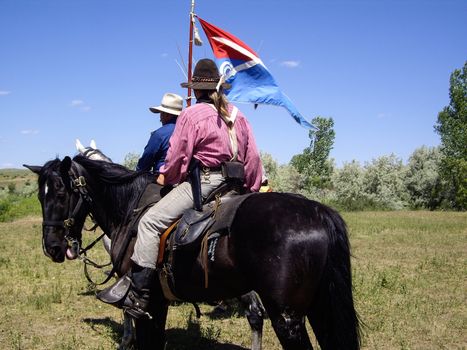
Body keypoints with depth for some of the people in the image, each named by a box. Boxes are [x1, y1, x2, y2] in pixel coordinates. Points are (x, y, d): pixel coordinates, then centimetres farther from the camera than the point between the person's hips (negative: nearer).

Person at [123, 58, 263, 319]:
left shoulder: (192, 115, -6)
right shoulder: (238, 115, 14)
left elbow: (177, 156, -6)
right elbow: (253, 156, 14)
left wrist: (165, 177, 14)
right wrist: (251, 189, 23)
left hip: (202, 181, -8)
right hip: (234, 184, 8)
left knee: (150, 221, -8)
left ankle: (139, 294, -17)